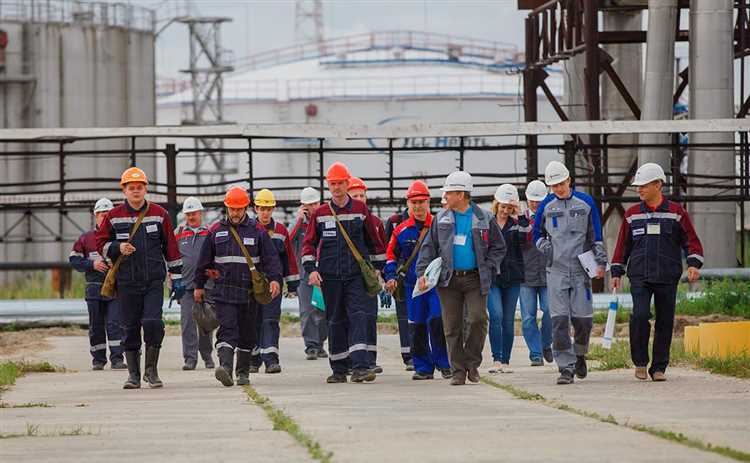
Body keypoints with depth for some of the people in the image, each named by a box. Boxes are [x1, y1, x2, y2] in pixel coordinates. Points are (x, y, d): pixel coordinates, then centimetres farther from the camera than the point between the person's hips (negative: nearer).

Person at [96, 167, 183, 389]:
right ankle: (133, 374, 14)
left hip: (154, 280, -1)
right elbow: (101, 243, 10)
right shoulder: (114, 217, 3)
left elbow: (170, 247, 8)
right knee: (130, 327, 5)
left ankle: (151, 370, 0)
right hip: (126, 282, 1)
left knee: (153, 322, -14)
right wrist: (118, 248, -11)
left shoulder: (159, 214, 4)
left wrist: (176, 277, 7)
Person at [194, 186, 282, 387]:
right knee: (227, 329, -15)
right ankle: (225, 367, -30)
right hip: (223, 292, -1)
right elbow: (204, 261, 14)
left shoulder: (257, 231, 4)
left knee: (247, 333, 8)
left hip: (250, 292, 1)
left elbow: (271, 257, 0)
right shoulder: (216, 231, 7)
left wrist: (274, 278, -15)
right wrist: (199, 286, 16)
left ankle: (243, 372, 20)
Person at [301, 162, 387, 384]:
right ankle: (339, 370, 15)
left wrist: (377, 268, 11)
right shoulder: (320, 213, 6)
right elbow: (309, 243, 9)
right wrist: (311, 269, -3)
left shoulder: (360, 210, 4)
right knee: (335, 322, 7)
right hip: (330, 276, 2)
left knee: (359, 317, -14)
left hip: (356, 274, -2)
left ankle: (360, 367, -22)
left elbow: (374, 240, 11)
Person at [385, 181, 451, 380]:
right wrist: (391, 277, 4)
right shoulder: (401, 230, 7)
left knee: (437, 321, -13)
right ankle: (423, 368, 10)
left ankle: (444, 363, 0)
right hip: (412, 285, 2)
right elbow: (391, 255, 15)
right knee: (417, 326, 3)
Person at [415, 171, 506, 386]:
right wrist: (422, 272, -1)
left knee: (478, 319, -14)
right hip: (449, 279, 2)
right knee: (452, 326, 1)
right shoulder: (441, 219, 9)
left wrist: (487, 269, -3)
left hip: (475, 279, -2)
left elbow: (498, 247, 9)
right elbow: (429, 247, 11)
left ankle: (472, 362, 4)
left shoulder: (484, 219, 2)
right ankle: (458, 370, 7)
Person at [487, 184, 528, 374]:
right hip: (491, 278, -2)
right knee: (496, 315, -17)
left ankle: (506, 361, 11)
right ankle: (496, 359, -16)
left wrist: (523, 224, -18)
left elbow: (524, 244, -11)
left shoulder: (517, 224, 7)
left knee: (509, 320, 4)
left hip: (512, 278, 2)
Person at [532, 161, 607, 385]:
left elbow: (596, 235, 8)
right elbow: (537, 234, 19)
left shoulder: (586, 203, 4)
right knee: (559, 320, -9)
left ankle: (580, 355, 27)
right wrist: (544, 246, 1)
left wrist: (601, 262, 2)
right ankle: (566, 367, -8)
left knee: (582, 317, -1)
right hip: (556, 270, 0)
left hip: (581, 268, 0)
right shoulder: (546, 206, 6)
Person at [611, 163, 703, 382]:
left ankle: (659, 367, 13)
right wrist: (616, 273, 11)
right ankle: (640, 362, -2)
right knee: (640, 315, -18)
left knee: (665, 322, 2)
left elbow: (691, 241, 5)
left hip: (667, 279, 0)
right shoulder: (632, 214, 9)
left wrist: (694, 264, -11)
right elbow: (623, 245, 15)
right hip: (640, 278, 0)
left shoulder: (676, 213, 4)